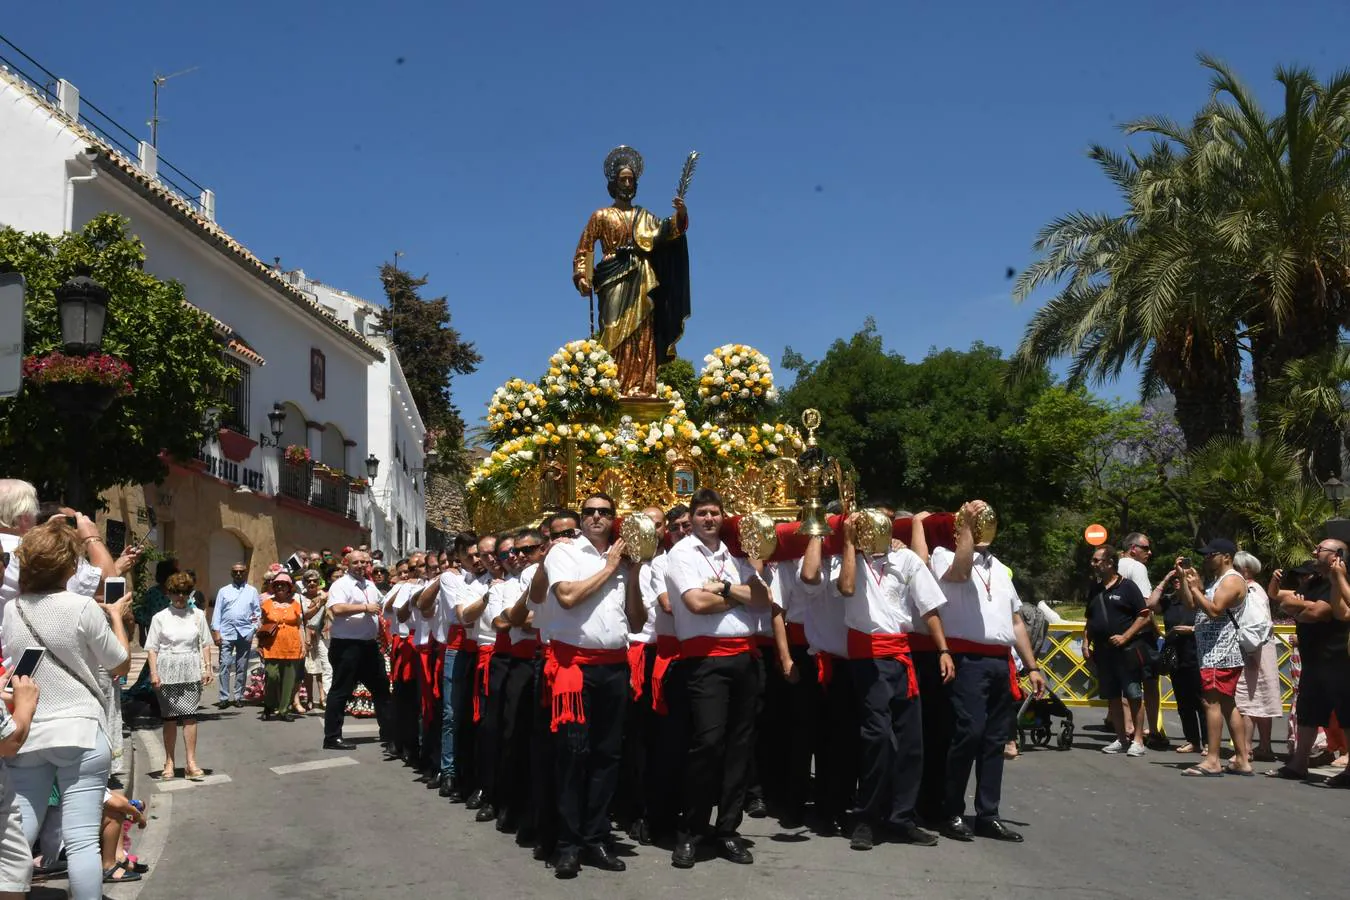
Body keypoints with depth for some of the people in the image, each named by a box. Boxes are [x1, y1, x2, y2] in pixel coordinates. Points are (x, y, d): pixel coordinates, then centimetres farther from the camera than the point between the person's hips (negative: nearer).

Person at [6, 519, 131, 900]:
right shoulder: (82, 607, -10)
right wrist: (116, 616, 14)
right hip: (79, 733, -4)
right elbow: (121, 664, 1)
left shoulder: (9, 612, 4)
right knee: (82, 839, -3)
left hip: (25, 736, 5)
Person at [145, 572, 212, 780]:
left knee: (190, 715, -6)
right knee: (169, 717, 6)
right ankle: (169, 763, 15)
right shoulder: (160, 617, 4)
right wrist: (153, 673, -7)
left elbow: (205, 644, 11)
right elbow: (152, 648, 2)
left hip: (191, 672, 0)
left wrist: (207, 668, 2)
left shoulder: (197, 615, 8)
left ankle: (191, 763, -5)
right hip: (167, 672, 0)